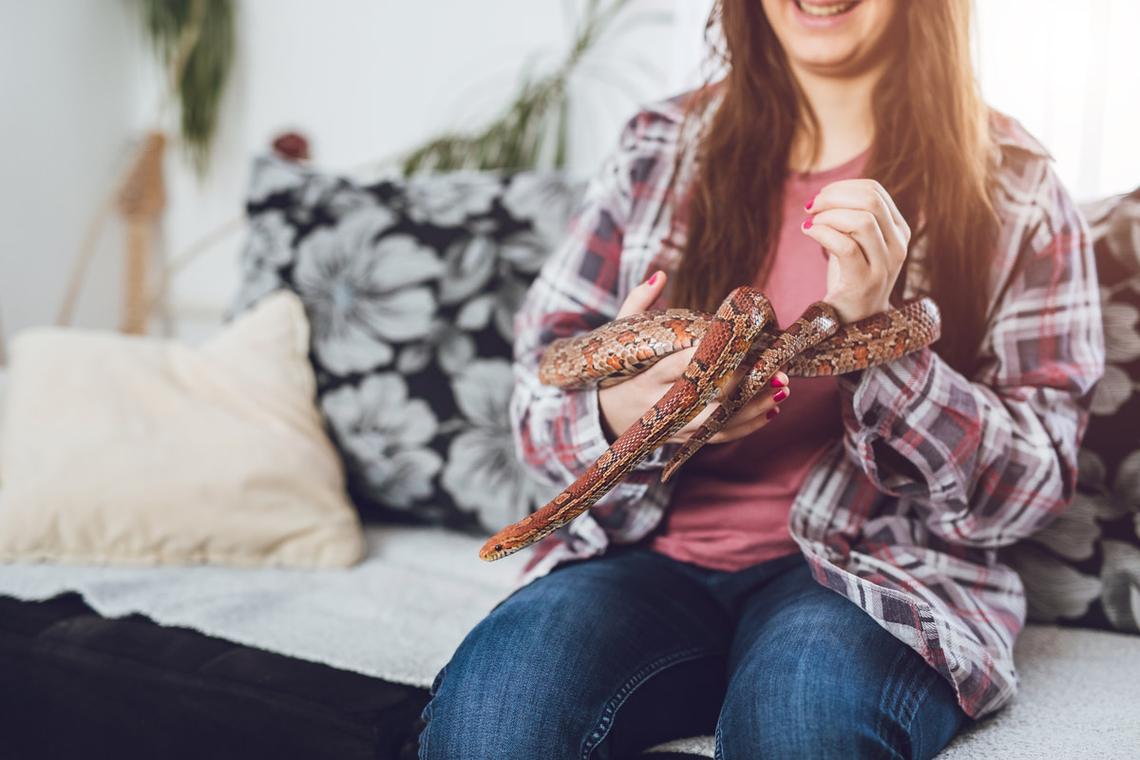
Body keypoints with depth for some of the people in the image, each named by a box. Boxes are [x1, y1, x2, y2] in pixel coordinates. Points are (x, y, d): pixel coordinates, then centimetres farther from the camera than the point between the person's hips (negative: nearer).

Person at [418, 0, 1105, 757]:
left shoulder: (1013, 186, 2)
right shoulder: (662, 148, 8)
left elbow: (1030, 488, -1)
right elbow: (539, 389, 7)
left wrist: (871, 333, -18)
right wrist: (617, 412, -18)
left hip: (879, 571, -1)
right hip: (656, 552, 2)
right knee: (492, 693, -28)